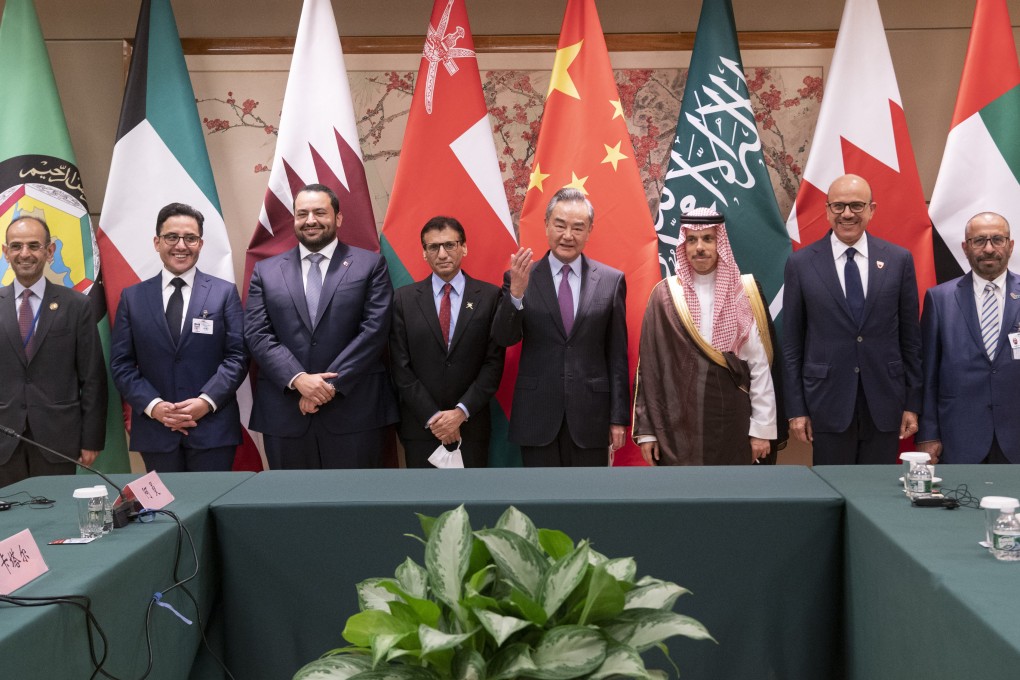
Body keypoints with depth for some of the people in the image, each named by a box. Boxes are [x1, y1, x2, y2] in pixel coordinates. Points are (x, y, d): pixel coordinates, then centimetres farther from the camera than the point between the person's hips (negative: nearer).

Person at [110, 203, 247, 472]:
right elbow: (121, 363, 5)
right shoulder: (132, 297, 8)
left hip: (213, 428, -1)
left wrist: (207, 401, -14)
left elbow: (238, 356, -1)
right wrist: (153, 405, -10)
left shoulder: (224, 292, 4)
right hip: (155, 429, 1)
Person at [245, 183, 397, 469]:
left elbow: (375, 329, -5)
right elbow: (257, 335, 2)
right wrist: (298, 379, -13)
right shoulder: (266, 271, 11)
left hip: (354, 411, -2)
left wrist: (331, 384, -12)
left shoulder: (370, 265, 4)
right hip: (285, 413, 2)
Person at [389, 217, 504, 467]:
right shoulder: (404, 299, 2)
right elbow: (401, 368, -1)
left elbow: (494, 363, -3)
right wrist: (432, 417, -9)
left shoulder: (490, 296, 0)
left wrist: (461, 412, -11)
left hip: (471, 426, 0)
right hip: (420, 427, 1)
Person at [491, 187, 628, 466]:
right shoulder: (521, 278, 1)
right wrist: (516, 293, -24)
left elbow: (617, 354, 3)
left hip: (590, 413, 0)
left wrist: (619, 417, 2)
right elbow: (504, 338, -7)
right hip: (537, 414, 0)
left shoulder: (611, 280, 2)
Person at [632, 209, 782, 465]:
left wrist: (763, 428, -4)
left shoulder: (745, 293, -1)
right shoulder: (664, 295, -1)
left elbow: (760, 365, -1)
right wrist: (646, 429, -2)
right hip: (677, 423, 0)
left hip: (731, 421, 0)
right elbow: (648, 365, 0)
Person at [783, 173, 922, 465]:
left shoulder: (899, 260, 3)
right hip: (828, 402, -1)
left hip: (884, 401, 1)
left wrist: (913, 403, 4)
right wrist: (796, 408, -2)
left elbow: (910, 338, 6)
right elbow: (791, 343, 1)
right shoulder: (801, 263, -1)